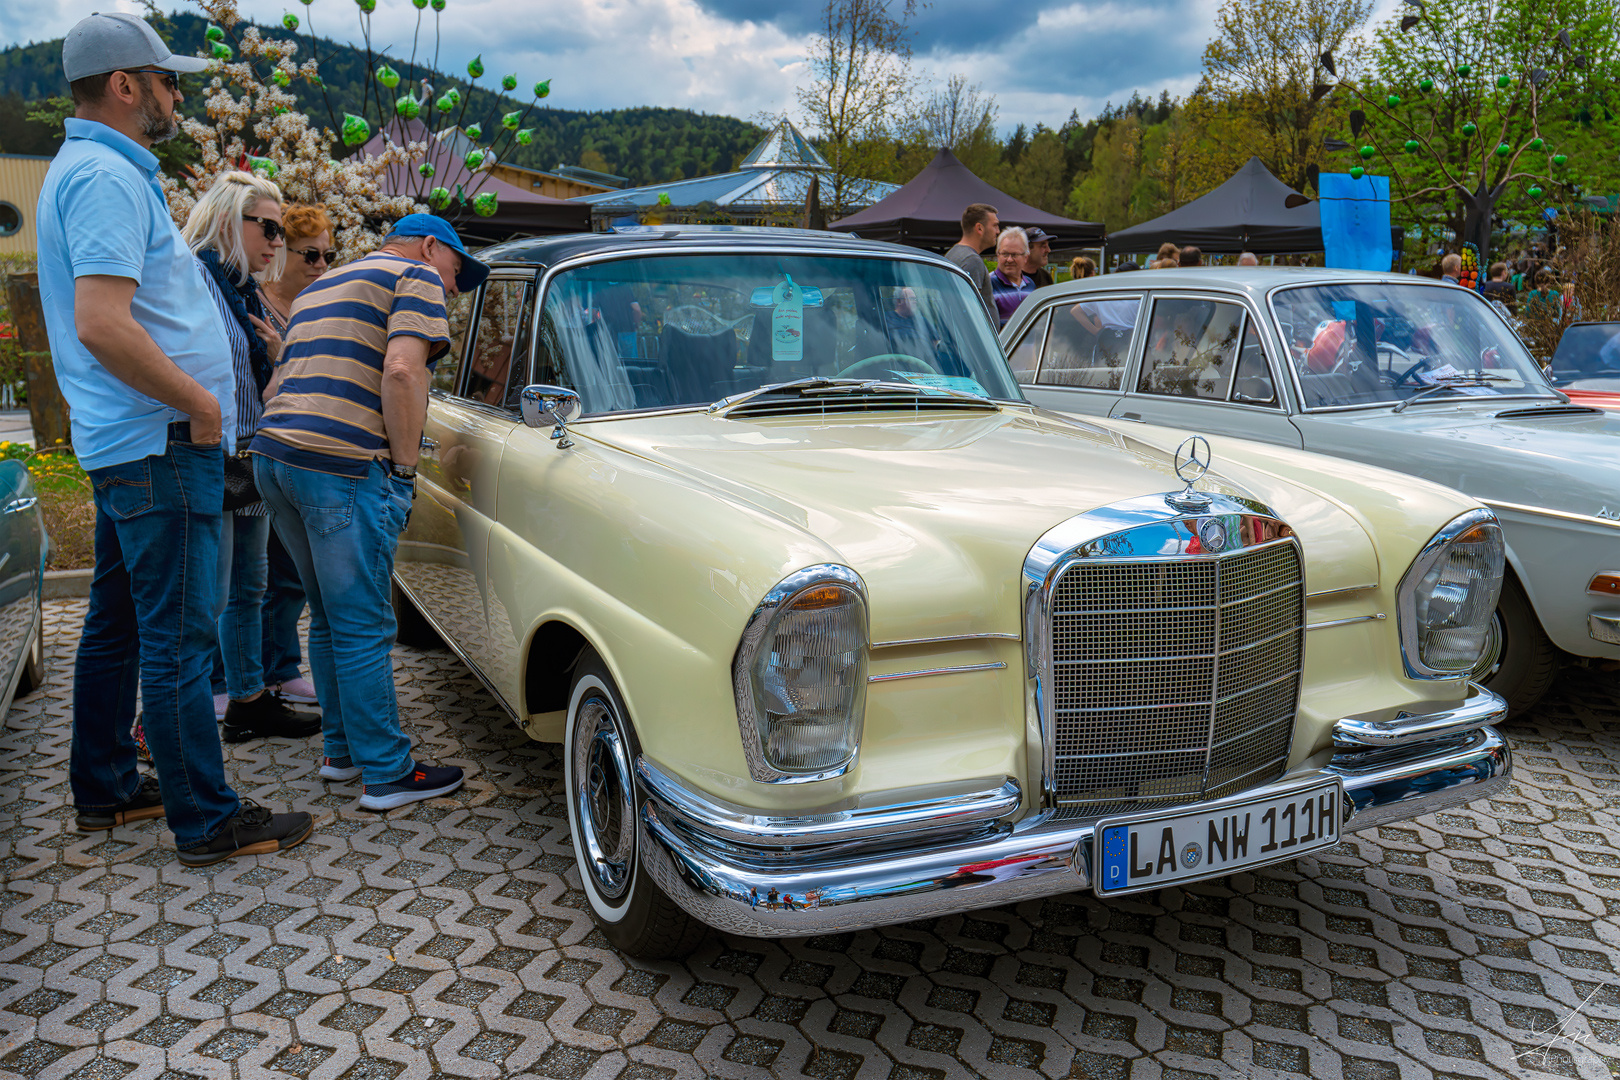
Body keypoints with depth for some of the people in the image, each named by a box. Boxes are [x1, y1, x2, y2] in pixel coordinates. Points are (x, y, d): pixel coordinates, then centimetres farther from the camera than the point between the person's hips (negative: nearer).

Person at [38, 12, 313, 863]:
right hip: (159, 444, -11)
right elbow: (102, 325, -27)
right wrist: (199, 401, -18)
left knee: (116, 624, 17)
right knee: (176, 639, -6)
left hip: (124, 444, 11)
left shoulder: (85, 170, 18)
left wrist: (194, 395, 19)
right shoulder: (107, 178, -15)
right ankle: (209, 822, 2)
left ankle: (104, 789, 29)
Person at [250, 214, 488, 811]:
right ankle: (387, 773, 4)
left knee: (330, 618, 17)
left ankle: (342, 749, 26)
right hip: (342, 468, -9)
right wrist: (405, 470, -11)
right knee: (363, 629, -3)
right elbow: (401, 371, -16)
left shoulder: (318, 289, 28)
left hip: (273, 452, 9)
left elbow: (277, 385, 27)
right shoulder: (416, 278, 1)